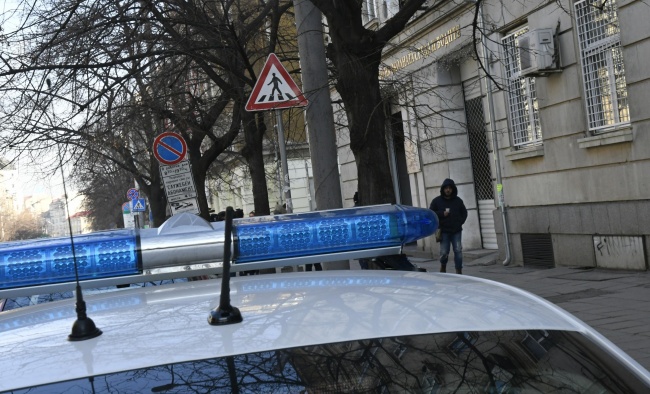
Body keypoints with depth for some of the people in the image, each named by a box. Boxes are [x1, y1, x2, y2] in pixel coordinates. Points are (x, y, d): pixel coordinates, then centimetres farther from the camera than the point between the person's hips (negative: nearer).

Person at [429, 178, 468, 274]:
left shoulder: (458, 200, 8)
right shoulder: (437, 201, 2)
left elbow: (464, 213, 17)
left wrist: (460, 222, 3)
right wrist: (442, 214, -12)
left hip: (456, 231, 2)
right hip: (444, 231, -2)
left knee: (458, 251, -4)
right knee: (444, 252, -3)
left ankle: (459, 271, 3)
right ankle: (443, 266, 26)